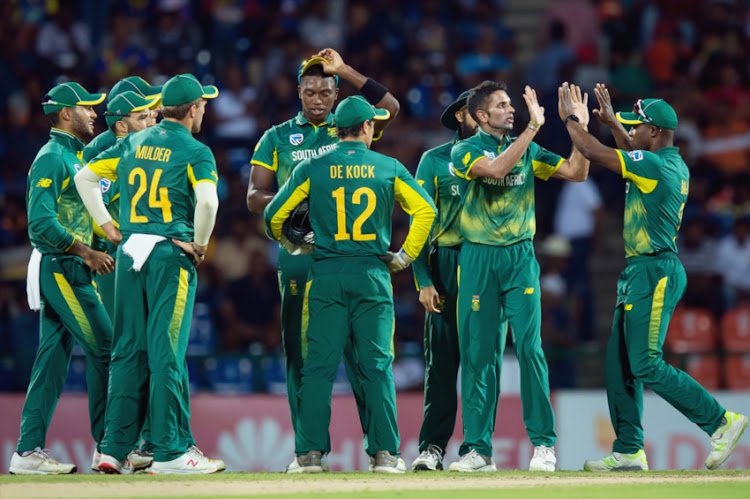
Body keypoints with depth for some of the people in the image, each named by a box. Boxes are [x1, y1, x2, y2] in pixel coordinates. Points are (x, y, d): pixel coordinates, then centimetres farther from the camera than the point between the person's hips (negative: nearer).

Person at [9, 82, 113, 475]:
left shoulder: (73, 156, 19)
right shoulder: (51, 158, -12)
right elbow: (41, 222, -21)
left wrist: (87, 254, 10)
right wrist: (86, 252, -22)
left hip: (68, 271, 10)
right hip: (61, 269, -10)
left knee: (53, 358, 7)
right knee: (104, 349, -9)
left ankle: (29, 451, 7)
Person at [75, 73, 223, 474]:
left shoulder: (134, 143, 13)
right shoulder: (194, 151, -6)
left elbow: (84, 177, 15)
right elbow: (207, 200, -22)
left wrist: (105, 224, 15)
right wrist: (199, 244, -8)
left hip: (129, 250, 6)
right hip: (170, 252, -6)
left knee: (128, 351, 9)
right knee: (166, 352, -6)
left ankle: (115, 449, 7)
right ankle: (169, 452, -6)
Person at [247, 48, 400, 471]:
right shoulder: (277, 138, 12)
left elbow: (390, 107, -7)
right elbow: (255, 197, 8)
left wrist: (345, 70, -7)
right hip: (298, 252, 1)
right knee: (301, 352, 1)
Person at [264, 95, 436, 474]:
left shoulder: (312, 169, 4)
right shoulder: (389, 168, 4)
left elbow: (274, 215, 6)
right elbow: (425, 209, 0)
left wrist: (290, 245, 24)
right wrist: (407, 254, 8)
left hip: (326, 274, 0)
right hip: (372, 273, 0)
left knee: (319, 365, 1)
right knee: (377, 365, 2)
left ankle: (309, 452, -3)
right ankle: (384, 453, -2)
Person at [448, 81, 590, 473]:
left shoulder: (528, 151, 12)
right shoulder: (465, 151, 0)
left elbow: (577, 173, 9)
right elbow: (496, 168, -21)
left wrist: (580, 128, -2)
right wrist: (533, 127, -21)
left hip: (520, 257, 2)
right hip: (478, 259, -2)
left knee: (529, 346, -9)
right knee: (478, 351, -1)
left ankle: (543, 443, -5)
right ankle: (478, 448, 4)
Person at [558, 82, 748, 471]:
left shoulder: (656, 166, -16)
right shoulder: (674, 165, 12)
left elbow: (593, 152, -14)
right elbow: (634, 154, 36)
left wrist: (568, 117, -1)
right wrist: (612, 121, 35)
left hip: (655, 272, -10)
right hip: (639, 272, 10)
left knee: (646, 365, -11)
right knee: (619, 363, 9)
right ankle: (629, 451, 10)